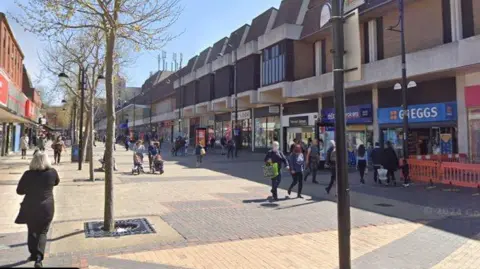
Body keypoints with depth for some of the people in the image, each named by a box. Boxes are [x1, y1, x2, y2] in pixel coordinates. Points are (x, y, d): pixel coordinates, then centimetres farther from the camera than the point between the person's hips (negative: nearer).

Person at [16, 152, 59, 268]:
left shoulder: (28, 174, -10)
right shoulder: (52, 172, -8)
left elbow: (19, 191, -1)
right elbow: (56, 182, 14)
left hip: (30, 208, 0)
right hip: (47, 208, 0)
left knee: (32, 231, 20)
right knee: (42, 232, 9)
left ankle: (33, 254, 31)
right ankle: (38, 257, -5)